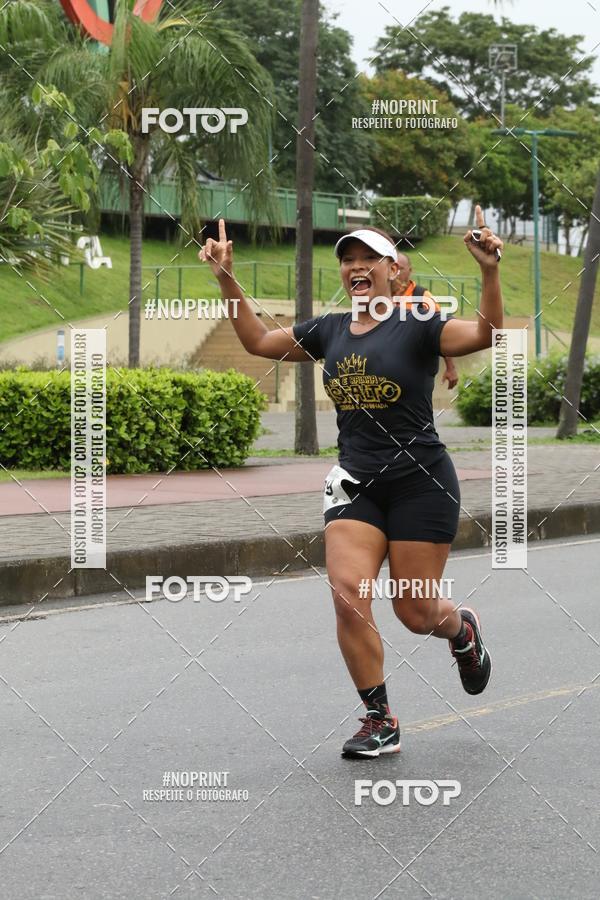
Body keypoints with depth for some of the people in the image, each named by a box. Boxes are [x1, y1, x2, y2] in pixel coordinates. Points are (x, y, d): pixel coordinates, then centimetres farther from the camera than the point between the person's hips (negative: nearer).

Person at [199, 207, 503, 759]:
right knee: (348, 593, -14)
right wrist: (228, 280, 12)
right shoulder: (329, 331, 8)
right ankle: (380, 721, -1)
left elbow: (487, 334, -23)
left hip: (421, 483, -4)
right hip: (355, 482, 4)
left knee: (416, 614, 1)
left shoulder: (418, 327, -7)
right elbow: (260, 341, 21)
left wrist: (490, 272, -37)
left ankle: (463, 629, 40)